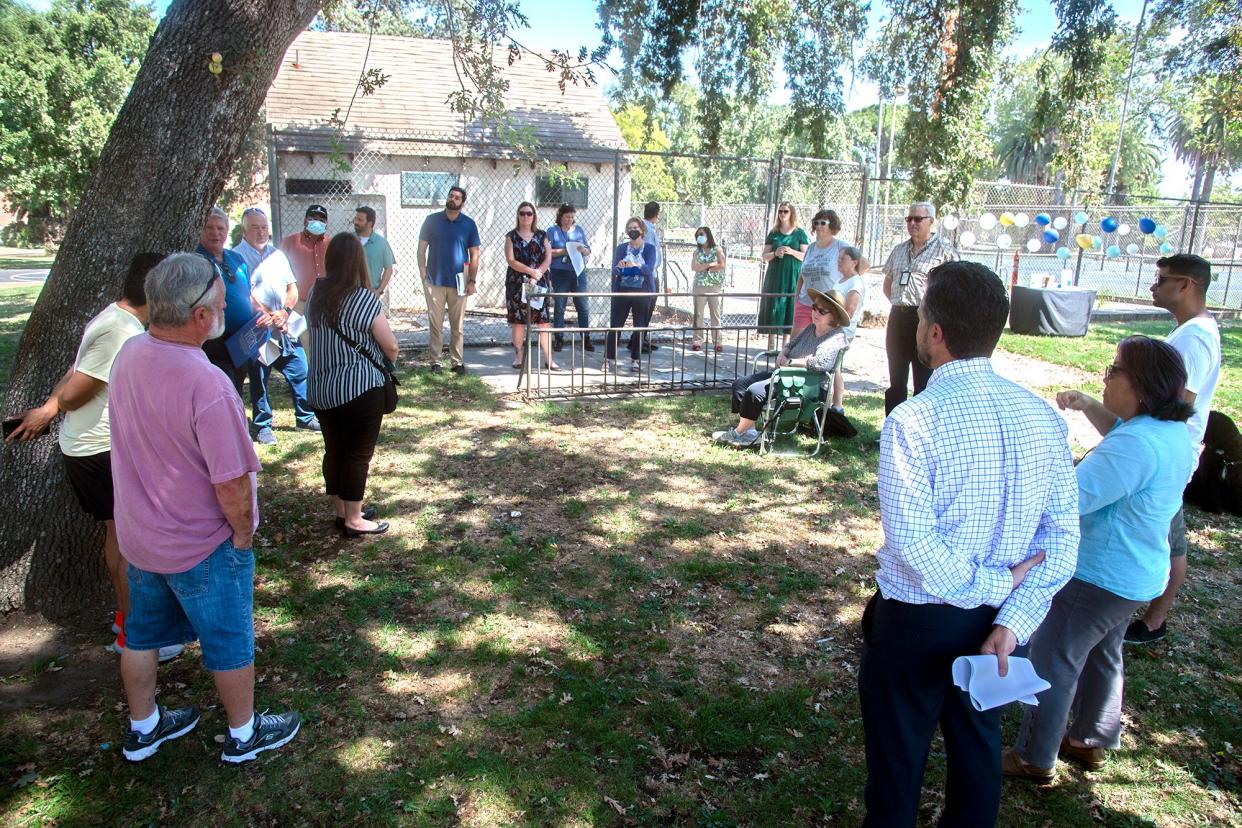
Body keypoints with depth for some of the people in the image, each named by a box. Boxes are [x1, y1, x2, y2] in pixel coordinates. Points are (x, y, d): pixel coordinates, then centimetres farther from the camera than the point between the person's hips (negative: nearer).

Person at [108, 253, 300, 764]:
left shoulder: (128, 355, -9)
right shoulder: (206, 385, -33)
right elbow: (232, 484, -27)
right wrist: (243, 533, -10)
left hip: (138, 534, 7)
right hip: (201, 546, -7)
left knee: (142, 634, 25)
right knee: (230, 642, 14)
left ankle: (142, 728, 45)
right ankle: (243, 735, 34)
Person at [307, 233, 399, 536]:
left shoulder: (316, 295, 4)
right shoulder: (364, 298, -14)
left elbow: (316, 337, 13)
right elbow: (390, 346, -9)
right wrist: (389, 361, 11)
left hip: (320, 389, 7)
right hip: (359, 389, -6)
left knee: (334, 450, 16)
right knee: (358, 454, 4)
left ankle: (341, 512, 29)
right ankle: (354, 520, 11)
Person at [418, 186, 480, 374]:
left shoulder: (469, 224, 3)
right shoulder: (432, 220, 3)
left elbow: (474, 255, 5)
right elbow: (422, 248, 6)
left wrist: (472, 281, -2)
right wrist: (423, 272, -5)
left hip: (458, 282, 0)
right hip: (434, 281, 0)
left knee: (458, 325, 6)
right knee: (435, 324, 3)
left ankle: (458, 362, 14)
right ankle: (435, 362, 10)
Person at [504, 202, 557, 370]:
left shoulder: (542, 236, 10)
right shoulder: (511, 236, 5)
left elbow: (548, 259, 1)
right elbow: (511, 261, -6)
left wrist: (537, 274, -14)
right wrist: (531, 271, -15)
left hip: (539, 283, 1)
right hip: (517, 284, -1)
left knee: (543, 321, -4)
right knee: (518, 321, 1)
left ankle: (549, 359, -2)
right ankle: (518, 358, 10)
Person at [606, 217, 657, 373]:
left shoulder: (649, 249, 2)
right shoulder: (621, 248, 6)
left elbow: (649, 269, -14)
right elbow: (614, 270, -3)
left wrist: (636, 266, -33)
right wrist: (619, 267, -26)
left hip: (642, 293, -1)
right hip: (622, 291, 1)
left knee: (640, 327, 3)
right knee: (615, 326, -1)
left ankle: (635, 360, 14)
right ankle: (609, 359, 6)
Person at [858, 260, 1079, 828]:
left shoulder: (914, 421, -24)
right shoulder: (1042, 416, -5)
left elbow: (914, 544, -28)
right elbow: (1062, 534, -4)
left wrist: (995, 583, -15)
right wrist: (1013, 619, -10)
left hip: (916, 623, -6)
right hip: (993, 620, 6)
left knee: (897, 760, 15)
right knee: (978, 745, 26)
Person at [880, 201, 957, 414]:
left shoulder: (943, 249, -5)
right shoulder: (899, 250, 16)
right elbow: (887, 284, 26)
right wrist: (898, 301, 12)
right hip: (898, 317, 7)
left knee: (924, 381, -1)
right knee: (896, 380, 12)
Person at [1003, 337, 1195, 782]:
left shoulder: (1135, 445, -31)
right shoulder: (1173, 431, 1)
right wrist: (1088, 405, 8)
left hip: (1098, 578, -10)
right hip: (1140, 574, 10)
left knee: (1052, 663, 4)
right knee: (1102, 656, 25)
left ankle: (1035, 758, 17)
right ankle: (1092, 742, 43)